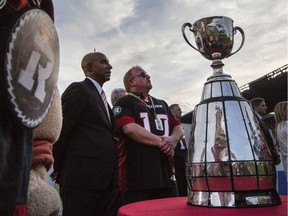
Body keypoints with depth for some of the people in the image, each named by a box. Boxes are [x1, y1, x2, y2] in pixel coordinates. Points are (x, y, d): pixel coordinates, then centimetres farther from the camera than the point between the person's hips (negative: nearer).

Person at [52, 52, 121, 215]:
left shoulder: (101, 97, 21)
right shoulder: (78, 89, -5)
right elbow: (61, 130, -10)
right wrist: (59, 168, -1)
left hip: (105, 178, 8)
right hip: (81, 176, -8)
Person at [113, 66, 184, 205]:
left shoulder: (162, 104, 22)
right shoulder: (124, 103, 2)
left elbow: (178, 128, 17)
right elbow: (130, 129, -15)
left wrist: (173, 139, -7)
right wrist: (161, 142, -12)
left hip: (166, 174, 6)